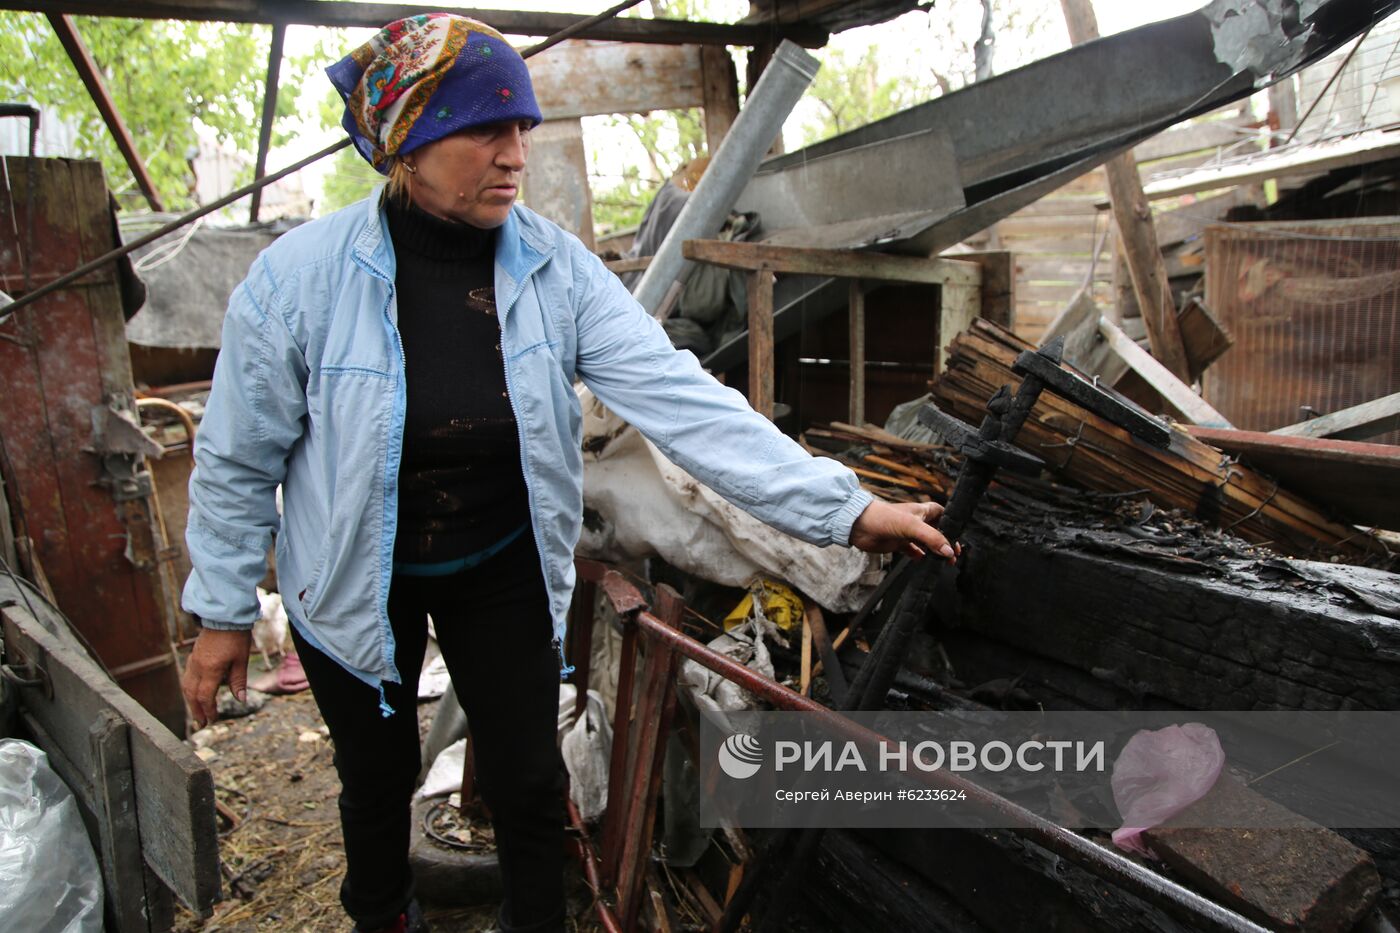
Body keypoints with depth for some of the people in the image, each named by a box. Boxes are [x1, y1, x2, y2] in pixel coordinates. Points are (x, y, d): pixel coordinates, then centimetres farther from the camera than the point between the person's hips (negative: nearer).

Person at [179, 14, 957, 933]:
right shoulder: (298, 278, -21)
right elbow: (238, 461, -9)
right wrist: (223, 614, -1)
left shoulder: (556, 269, -17)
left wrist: (847, 509, -30)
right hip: (352, 585, 0)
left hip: (504, 571, 1)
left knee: (529, 781, 12)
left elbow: (679, 397, -24)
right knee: (379, 777, 20)